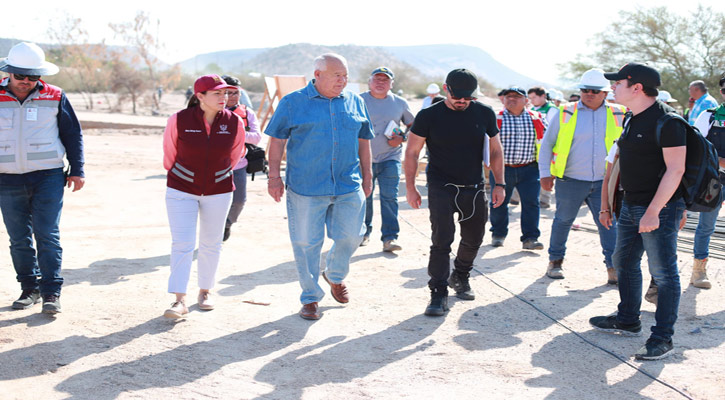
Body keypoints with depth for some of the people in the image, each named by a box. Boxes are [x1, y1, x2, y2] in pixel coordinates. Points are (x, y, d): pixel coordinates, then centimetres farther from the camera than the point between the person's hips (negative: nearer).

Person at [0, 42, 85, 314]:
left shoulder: (54, 97, 0)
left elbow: (73, 134, 8)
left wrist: (77, 170, 5)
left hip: (48, 178, -2)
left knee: (47, 236, -5)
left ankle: (51, 292, 1)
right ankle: (30, 289, 19)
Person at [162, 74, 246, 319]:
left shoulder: (234, 122, -10)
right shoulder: (179, 120, -16)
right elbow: (170, 151, 3)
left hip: (218, 191, 2)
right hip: (181, 190, -2)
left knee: (211, 243, 11)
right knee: (182, 244, -7)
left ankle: (205, 291, 27)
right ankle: (180, 300, -6)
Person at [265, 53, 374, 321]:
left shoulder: (355, 103, 10)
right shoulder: (292, 103, 0)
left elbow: (363, 141, 17)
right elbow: (277, 140, 1)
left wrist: (367, 175, 17)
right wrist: (274, 176, -4)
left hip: (349, 187, 3)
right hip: (305, 188, -3)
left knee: (350, 236, 6)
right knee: (306, 243, 2)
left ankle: (335, 276, 36)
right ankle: (310, 298, 18)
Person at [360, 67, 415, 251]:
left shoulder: (400, 103, 8)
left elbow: (413, 126, 17)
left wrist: (402, 138, -2)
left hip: (390, 159, 0)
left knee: (390, 198, -7)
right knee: (363, 198, 5)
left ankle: (390, 237, -6)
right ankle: (363, 233, 23)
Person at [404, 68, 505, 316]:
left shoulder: (484, 114, 1)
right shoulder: (429, 116, -8)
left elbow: (495, 150, 10)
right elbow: (412, 152, -2)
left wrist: (499, 184, 5)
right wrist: (410, 188, -5)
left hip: (474, 188, 4)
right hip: (441, 187, -3)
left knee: (473, 239, 13)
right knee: (442, 240, -11)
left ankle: (460, 277, 38)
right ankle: (439, 294, -5)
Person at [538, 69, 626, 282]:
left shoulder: (618, 114, 4)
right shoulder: (565, 113, 0)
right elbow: (547, 143, 5)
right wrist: (545, 173, -1)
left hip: (603, 182, 1)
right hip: (570, 180, -1)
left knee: (608, 223, -1)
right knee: (563, 220, 10)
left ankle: (613, 267, 7)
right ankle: (555, 261, 27)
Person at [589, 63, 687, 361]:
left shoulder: (666, 120, -17)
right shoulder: (632, 119, 12)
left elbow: (675, 169, -21)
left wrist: (653, 211, -25)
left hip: (660, 209, -10)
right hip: (631, 206, 10)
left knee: (663, 273, -3)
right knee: (624, 263, 18)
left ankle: (663, 338, 3)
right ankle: (628, 321, 34)